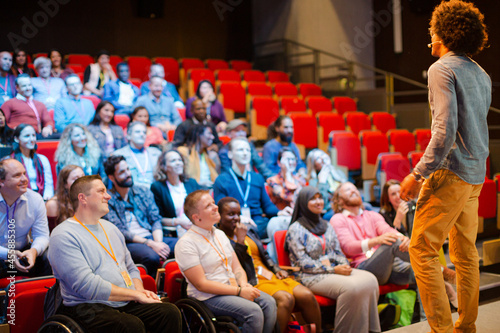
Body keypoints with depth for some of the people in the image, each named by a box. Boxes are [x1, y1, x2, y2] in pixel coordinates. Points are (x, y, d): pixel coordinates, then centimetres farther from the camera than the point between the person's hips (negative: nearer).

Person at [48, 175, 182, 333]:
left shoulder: (110, 228, 21)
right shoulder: (63, 236, -8)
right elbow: (87, 286, -18)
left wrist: (140, 291, 3)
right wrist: (135, 294, -14)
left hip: (127, 303, 7)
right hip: (89, 308, -7)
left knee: (170, 313, -19)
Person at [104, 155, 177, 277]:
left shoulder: (144, 192, 18)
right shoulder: (108, 200, 1)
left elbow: (156, 220, 13)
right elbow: (119, 231, -8)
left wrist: (158, 243, -9)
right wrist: (150, 244, -17)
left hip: (151, 238, 5)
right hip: (129, 244, -5)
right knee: (152, 256, -38)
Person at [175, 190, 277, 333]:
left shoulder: (220, 234, 14)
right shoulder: (185, 244, -13)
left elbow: (237, 268, 15)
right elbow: (201, 284, -17)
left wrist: (244, 284, -9)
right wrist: (239, 291, -20)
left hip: (233, 288, 8)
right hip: (208, 297, -7)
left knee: (269, 302, -15)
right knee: (254, 311, -26)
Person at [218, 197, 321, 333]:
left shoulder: (249, 233, 22)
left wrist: (277, 269, 11)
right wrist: (240, 240, -15)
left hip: (270, 275, 7)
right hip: (252, 282, -7)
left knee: (307, 296, -15)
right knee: (286, 299, -33)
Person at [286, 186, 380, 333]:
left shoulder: (326, 226, 21)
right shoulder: (295, 230, 0)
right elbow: (303, 263, -8)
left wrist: (345, 266, -5)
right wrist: (334, 270, -14)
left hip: (335, 269, 6)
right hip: (311, 276, -6)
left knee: (369, 279, -23)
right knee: (351, 287, -33)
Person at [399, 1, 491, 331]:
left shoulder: (442, 69, -9)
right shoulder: (482, 75, 16)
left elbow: (445, 130, -20)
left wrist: (418, 174, -18)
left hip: (451, 174, -9)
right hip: (476, 176, 9)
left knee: (422, 251, -5)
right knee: (466, 253, 14)